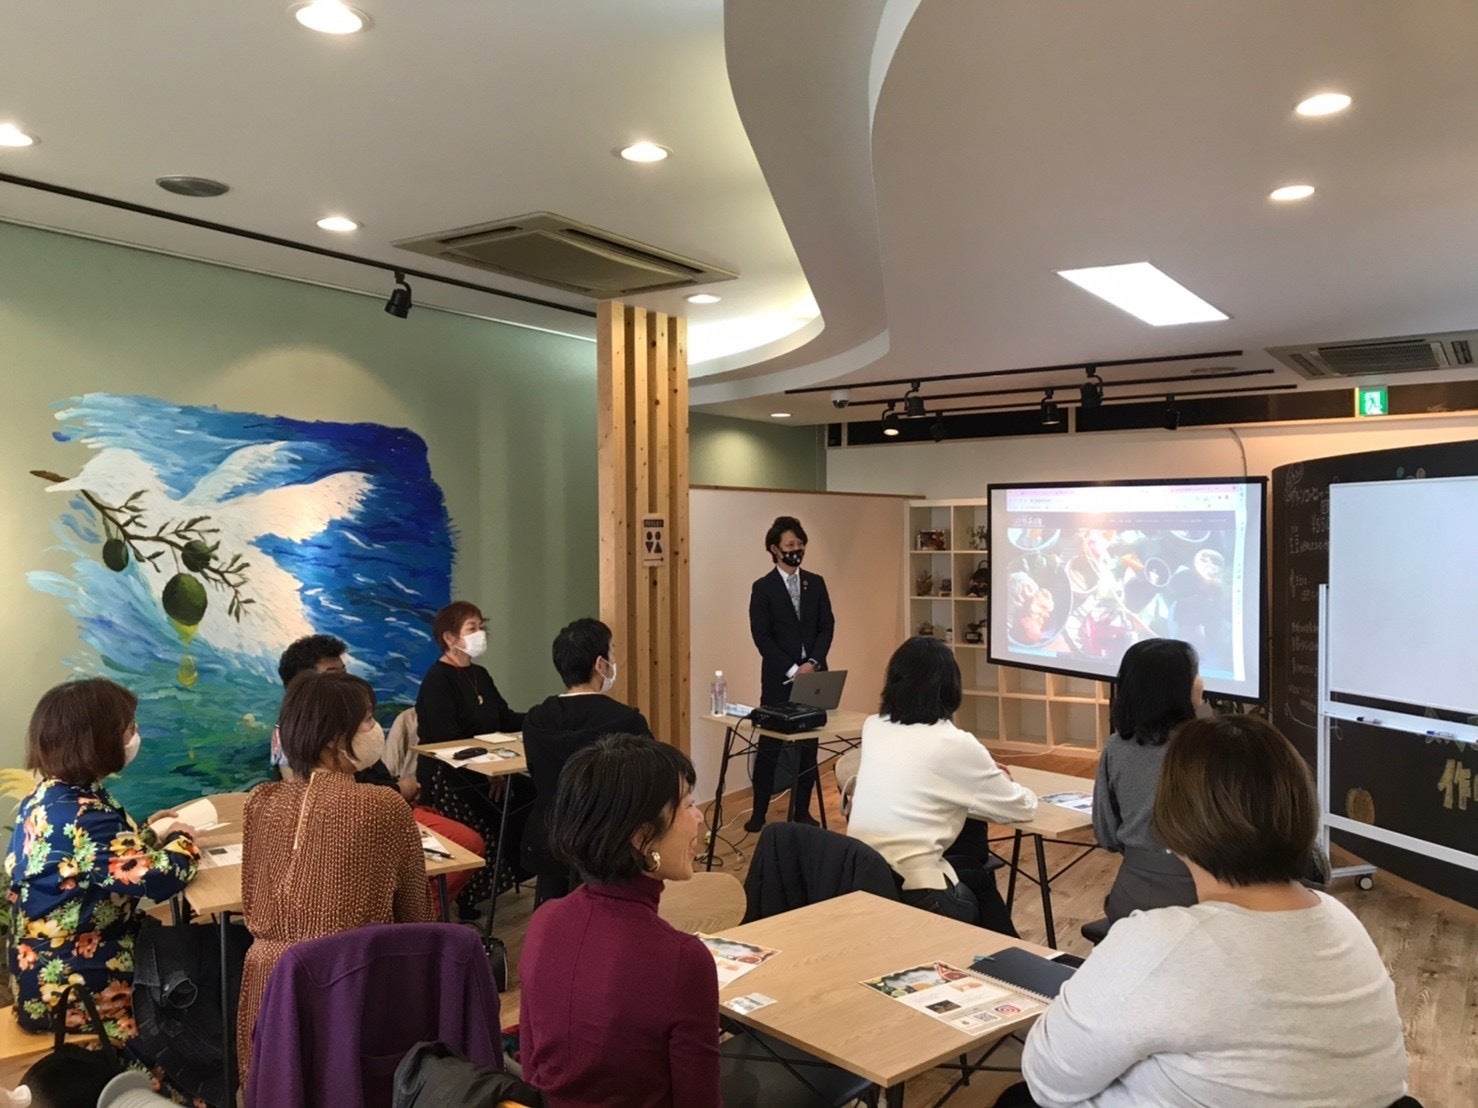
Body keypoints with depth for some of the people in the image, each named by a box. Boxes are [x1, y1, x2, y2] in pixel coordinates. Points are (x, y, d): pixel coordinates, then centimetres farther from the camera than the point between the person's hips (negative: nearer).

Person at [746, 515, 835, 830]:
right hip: (778, 678, -3)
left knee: (809, 747, 7)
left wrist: (813, 662, -11)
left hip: (813, 674, 3)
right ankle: (759, 812, 10)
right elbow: (761, 637, -8)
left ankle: (802, 811, 16)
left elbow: (827, 627, 4)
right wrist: (792, 670, -15)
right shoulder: (763, 588, -2)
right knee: (769, 747, 1)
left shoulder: (816, 583, 9)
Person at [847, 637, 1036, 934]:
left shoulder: (872, 728, 5)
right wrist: (1000, 782, 24)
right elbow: (1022, 808, 3)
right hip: (912, 893, -5)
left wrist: (984, 776, 24)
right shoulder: (955, 744, -10)